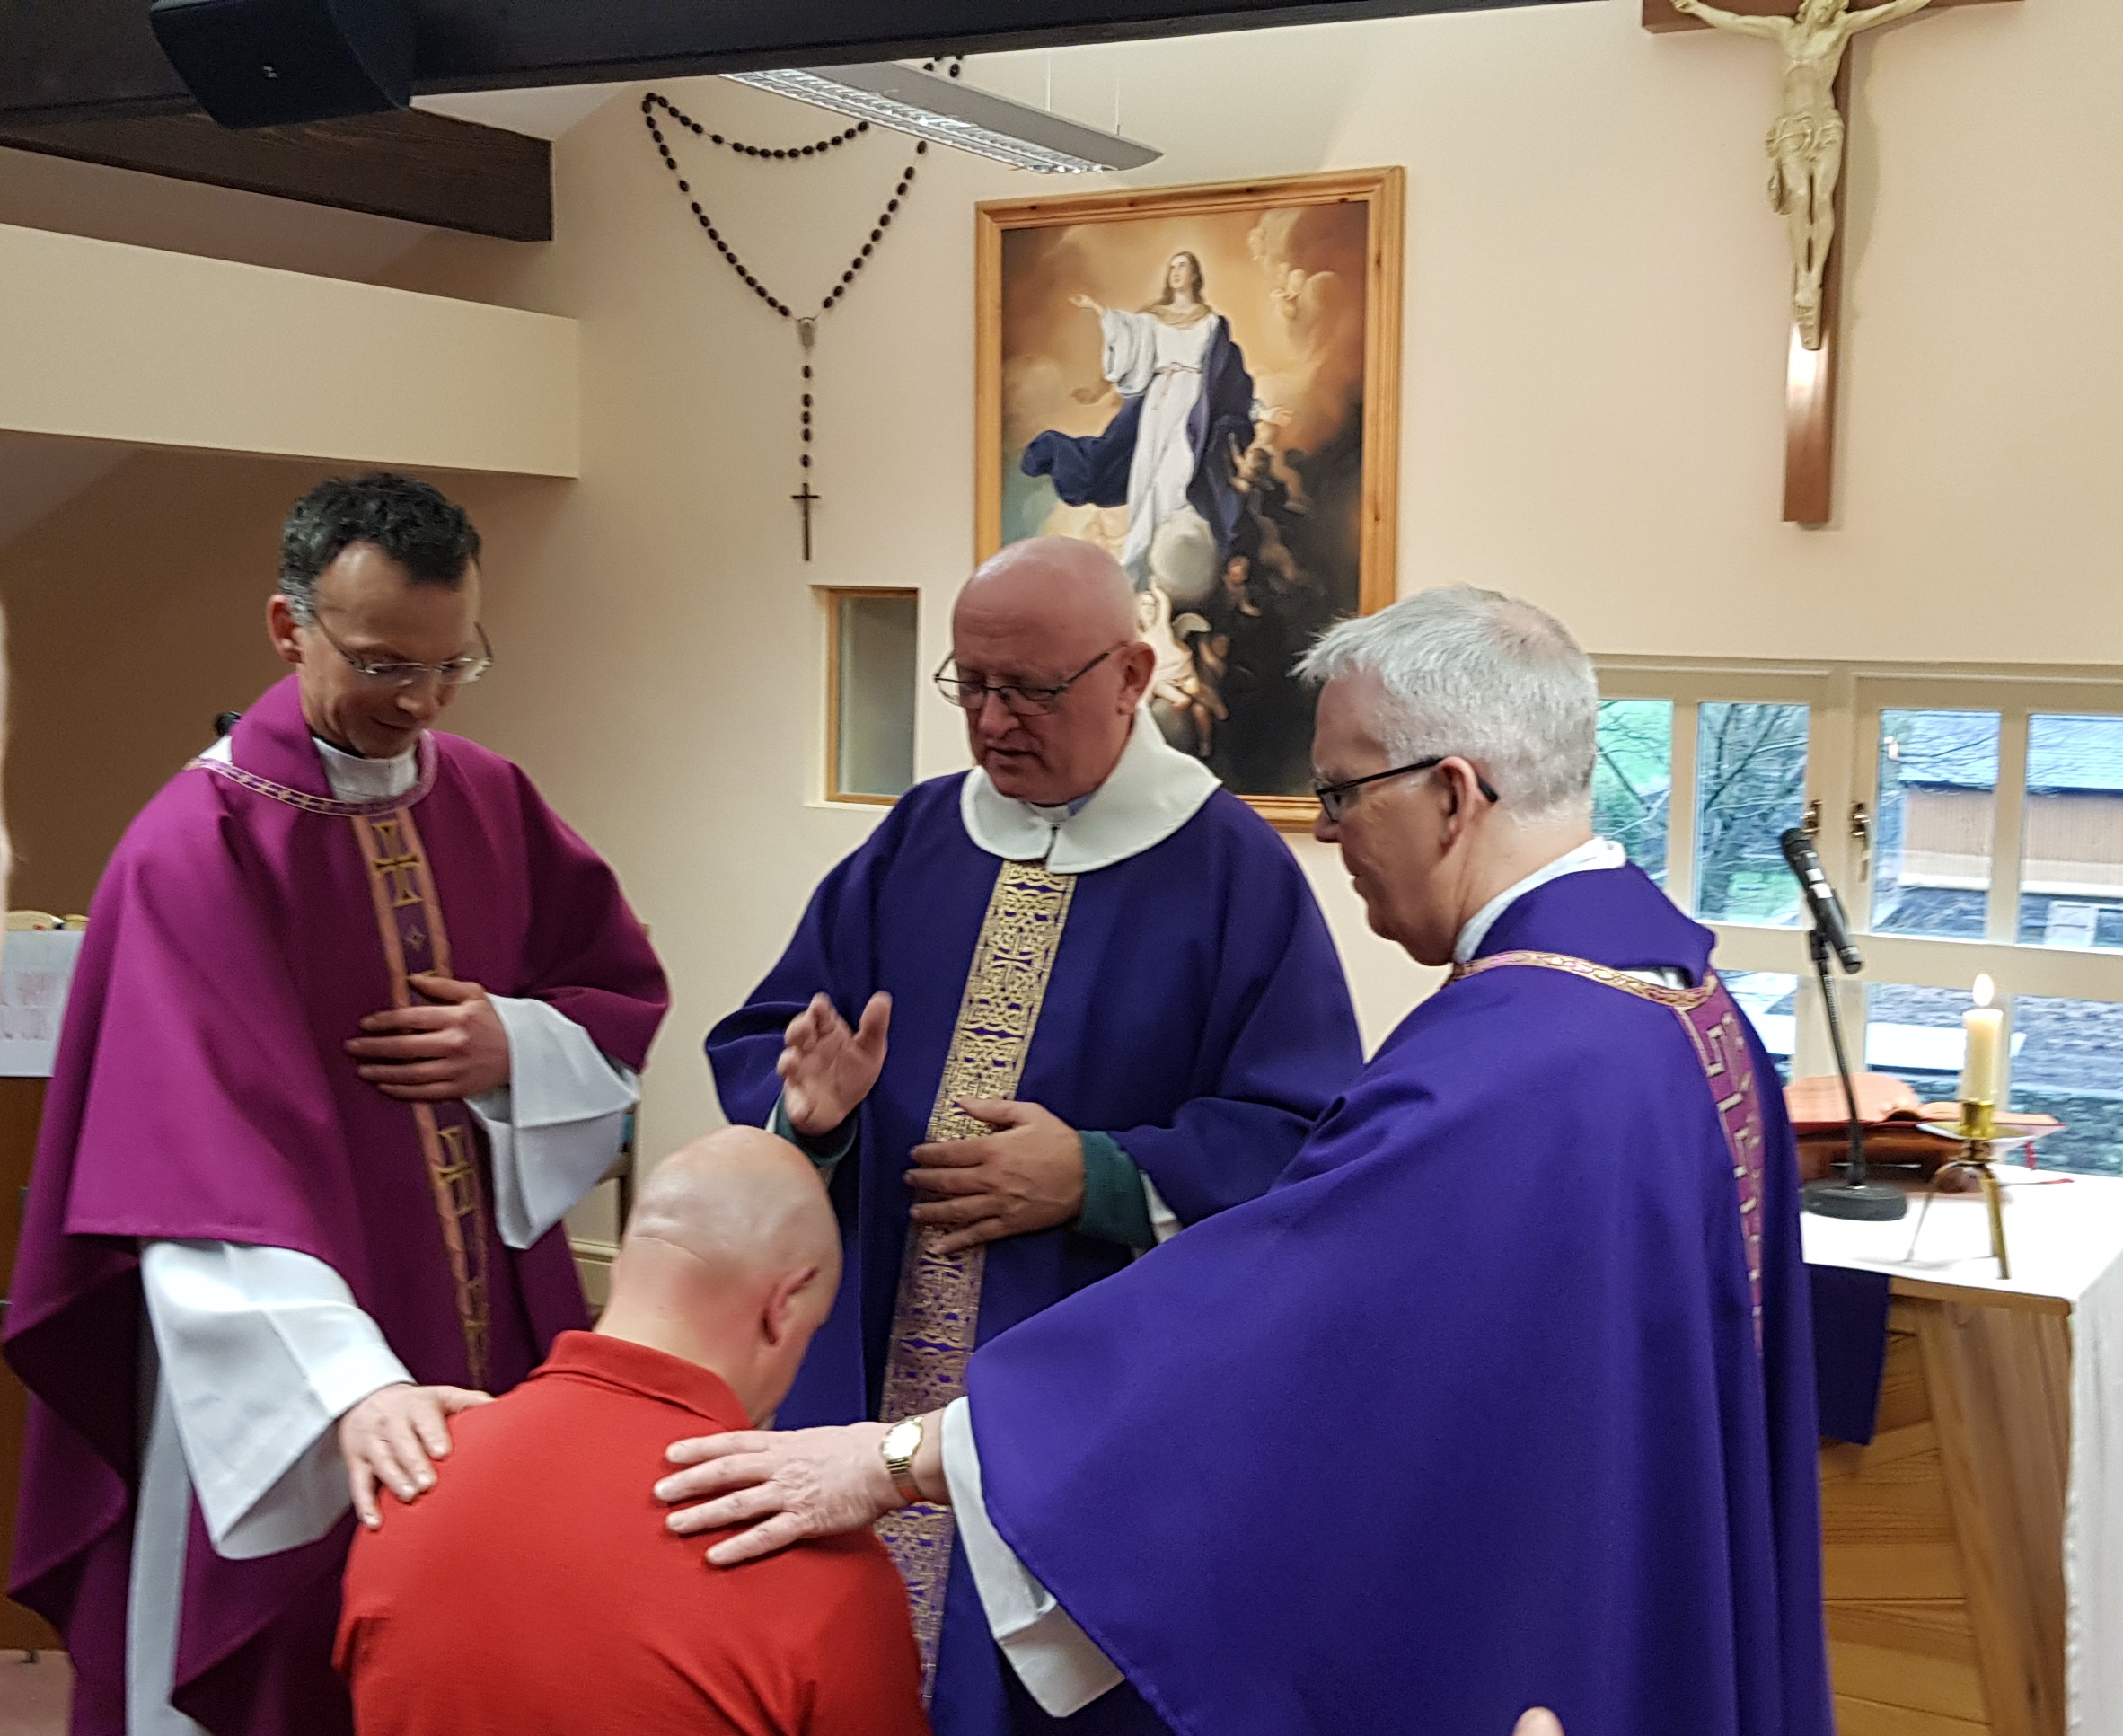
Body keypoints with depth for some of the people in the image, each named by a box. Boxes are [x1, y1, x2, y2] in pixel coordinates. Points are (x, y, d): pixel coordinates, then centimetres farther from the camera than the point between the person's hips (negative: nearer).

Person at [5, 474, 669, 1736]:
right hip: (285, 1398, -5)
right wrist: (347, 1384, -37)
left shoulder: (491, 803, 4)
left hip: (494, 1343, 5)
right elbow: (204, 1158, -24)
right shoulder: (196, 847, -15)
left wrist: (516, 1045, -11)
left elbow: (627, 994, 12)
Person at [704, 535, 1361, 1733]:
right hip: (875, 1375, 4)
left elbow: (1307, 1139, -9)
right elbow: (762, 1045, 9)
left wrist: (1095, 1180, -18)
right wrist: (810, 1102, -14)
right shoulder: (916, 842, 8)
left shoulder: (1233, 871, -6)